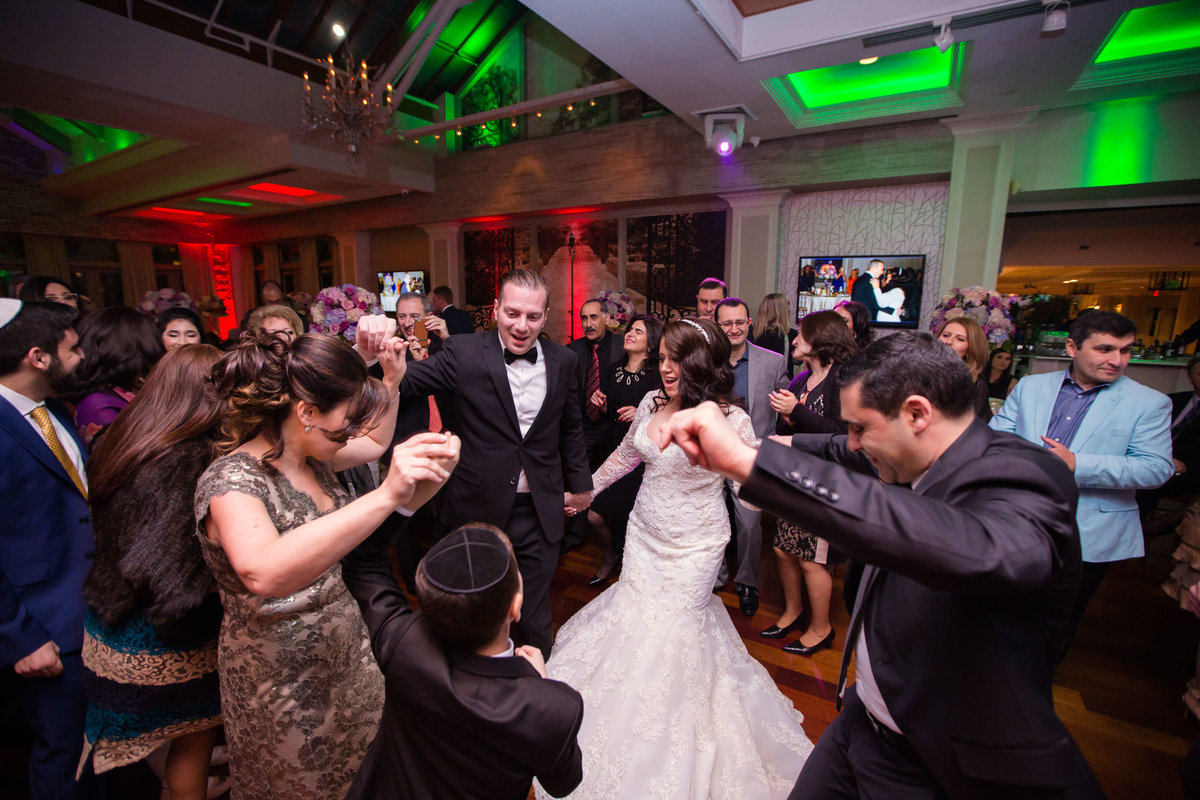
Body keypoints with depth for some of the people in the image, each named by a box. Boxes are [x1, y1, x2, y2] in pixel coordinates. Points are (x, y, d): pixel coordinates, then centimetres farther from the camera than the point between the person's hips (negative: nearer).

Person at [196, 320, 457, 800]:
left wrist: (391, 377, 0)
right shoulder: (230, 479, -26)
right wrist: (386, 495, -52)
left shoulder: (311, 456, -4)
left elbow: (376, 442, 15)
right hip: (280, 682, -6)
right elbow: (264, 573, -45)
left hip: (345, 651, 7)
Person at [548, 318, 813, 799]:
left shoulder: (730, 420, -18)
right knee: (634, 616, 15)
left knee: (671, 627, 6)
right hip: (644, 534, 5)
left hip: (693, 547, -5)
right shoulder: (651, 404, -3)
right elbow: (624, 457, 12)